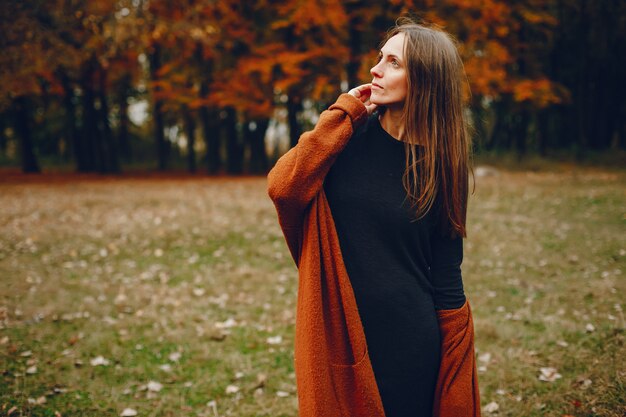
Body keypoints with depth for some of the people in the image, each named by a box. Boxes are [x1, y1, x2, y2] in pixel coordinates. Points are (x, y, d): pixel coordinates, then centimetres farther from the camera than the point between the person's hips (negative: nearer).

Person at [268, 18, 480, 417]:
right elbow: (283, 188, -18)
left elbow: (446, 274, -1)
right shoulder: (350, 137, -1)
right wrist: (343, 113, -13)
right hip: (338, 334, 1)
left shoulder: (439, 161, -3)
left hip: (408, 339, -1)